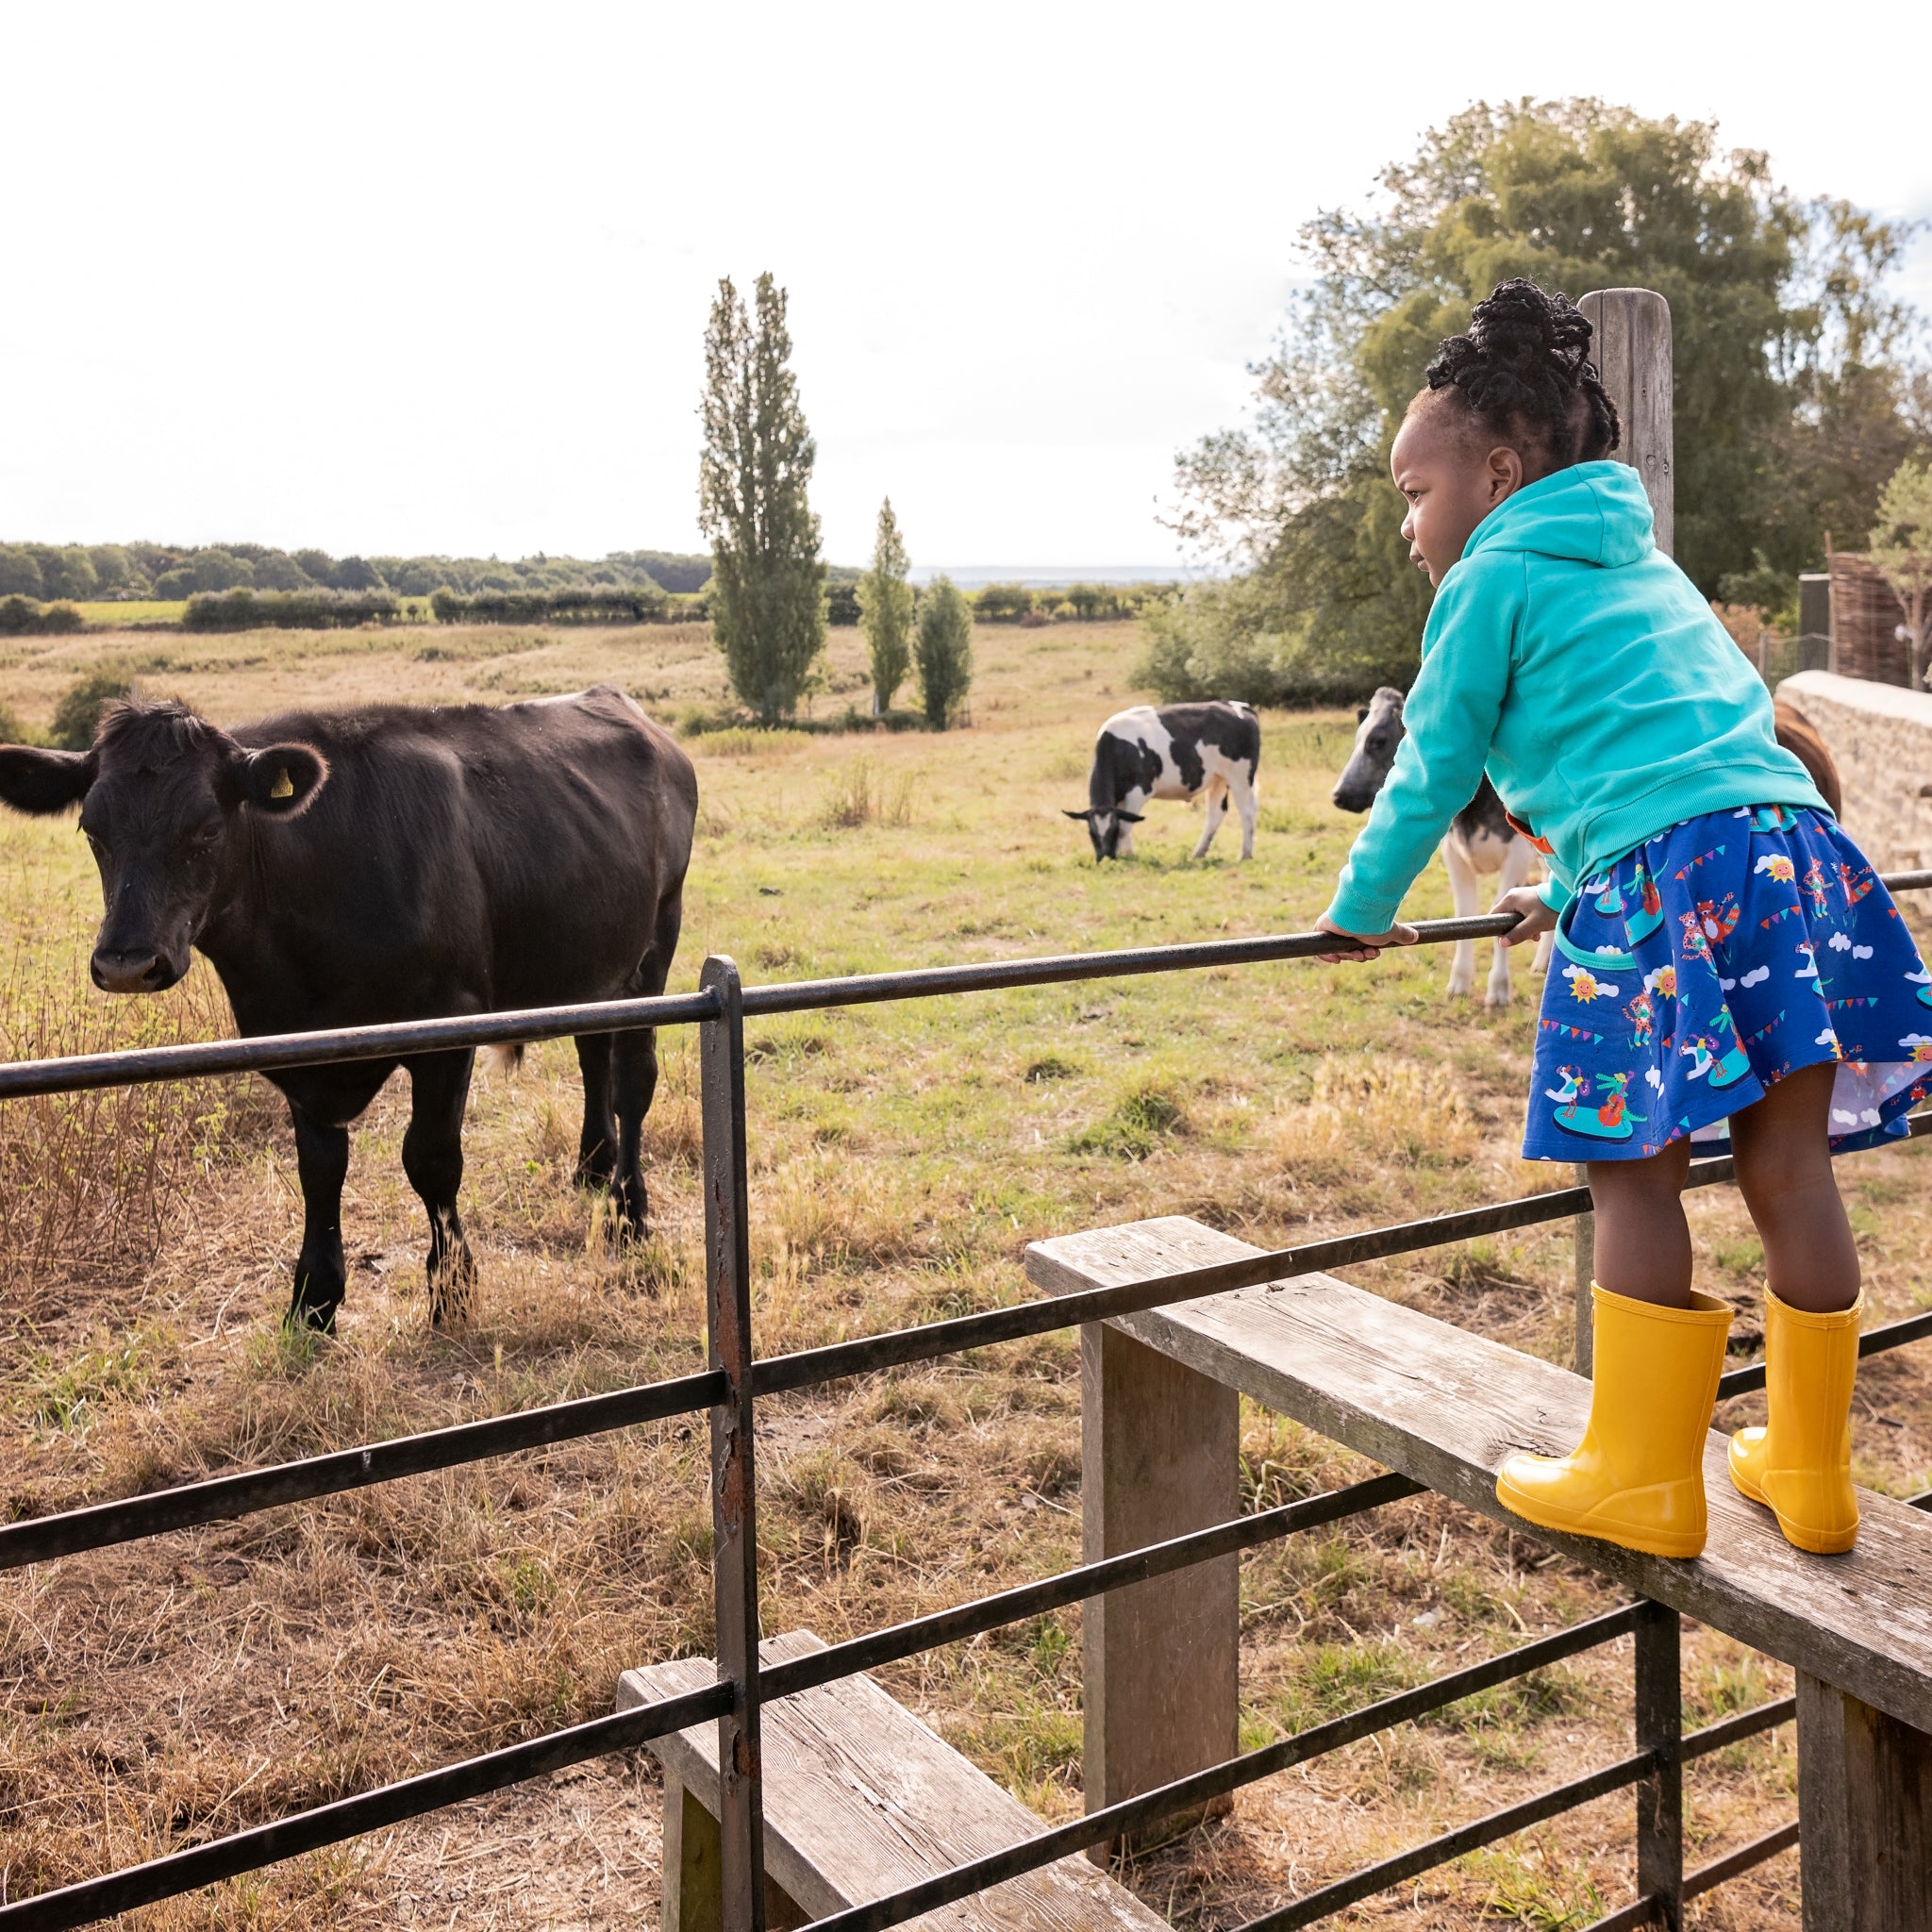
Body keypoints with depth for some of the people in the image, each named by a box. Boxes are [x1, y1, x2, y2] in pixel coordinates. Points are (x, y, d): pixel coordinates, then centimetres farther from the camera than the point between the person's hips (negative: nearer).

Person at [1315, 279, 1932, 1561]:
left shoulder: (1493, 580, 6)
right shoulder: (1639, 562, 30)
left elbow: (1433, 771, 8)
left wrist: (1361, 914, 23)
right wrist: (1564, 889, 49)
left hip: (1662, 877, -8)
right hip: (1798, 844, 8)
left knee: (1635, 1176, 2)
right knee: (1790, 1171, 10)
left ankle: (1644, 1479, 11)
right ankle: (1810, 1475, 20)